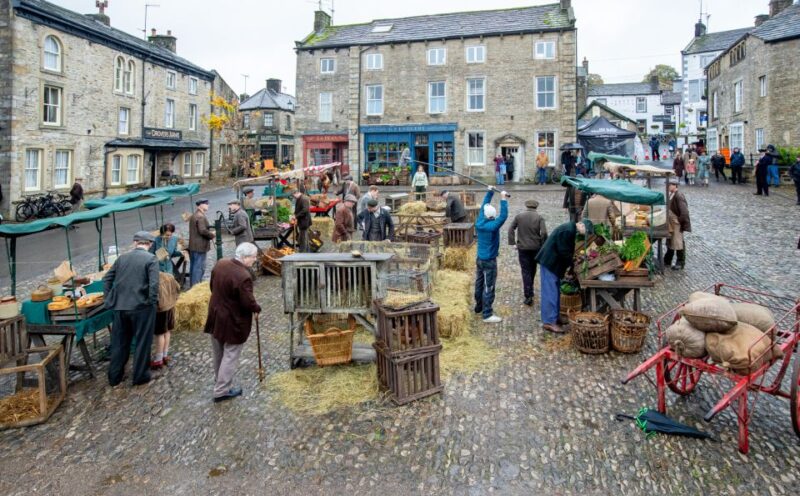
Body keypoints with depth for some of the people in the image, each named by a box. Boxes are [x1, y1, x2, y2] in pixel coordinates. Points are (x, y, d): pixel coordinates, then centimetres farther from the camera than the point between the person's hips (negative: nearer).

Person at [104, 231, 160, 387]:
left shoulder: (122, 257, 7)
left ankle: (114, 376, 27)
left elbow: (106, 278, 9)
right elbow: (154, 284, -18)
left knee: (119, 342, 17)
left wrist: (109, 298, 14)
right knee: (142, 342, 9)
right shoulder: (151, 259, -9)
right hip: (142, 307, -5)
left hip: (120, 306, 5)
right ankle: (140, 376, 18)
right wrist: (152, 302, -7)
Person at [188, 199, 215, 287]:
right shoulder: (201, 217, -16)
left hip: (192, 246, 10)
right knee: (199, 267, -5)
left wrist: (209, 233, 14)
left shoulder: (193, 216, 16)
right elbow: (203, 231, -24)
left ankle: (192, 286, 23)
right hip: (200, 246, -10)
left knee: (193, 267, 16)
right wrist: (212, 234, -9)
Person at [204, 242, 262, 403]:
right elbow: (248, 302, -25)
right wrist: (257, 309, -5)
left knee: (218, 354, 22)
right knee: (230, 356, 7)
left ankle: (219, 382, 38)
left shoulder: (220, 264, -4)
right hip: (233, 322, -8)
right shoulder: (243, 276, -29)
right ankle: (222, 391, 15)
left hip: (216, 316, 8)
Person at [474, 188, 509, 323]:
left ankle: (479, 307, 33)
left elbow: (483, 207, 9)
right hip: (489, 261, -8)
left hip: (480, 259, 8)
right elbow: (503, 216, -30)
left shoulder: (479, 223, -2)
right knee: (488, 287, -3)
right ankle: (487, 315, 0)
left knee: (479, 284, 18)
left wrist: (490, 192, 14)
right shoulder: (492, 226, -22)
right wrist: (503, 199, -26)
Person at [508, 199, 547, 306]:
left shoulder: (519, 216, -1)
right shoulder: (539, 217, -4)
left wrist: (512, 243, 1)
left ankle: (528, 295, -7)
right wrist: (543, 245, -2)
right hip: (536, 247, 1)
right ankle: (529, 290, 36)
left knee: (526, 271, 0)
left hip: (522, 247, -1)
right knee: (532, 269, 20)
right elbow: (544, 233, -14)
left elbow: (511, 230, -3)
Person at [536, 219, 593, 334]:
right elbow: (563, 251, -22)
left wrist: (569, 265, 9)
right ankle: (549, 322, -7)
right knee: (550, 291, -9)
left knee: (554, 291, 15)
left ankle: (554, 317, 22)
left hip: (552, 262, 11)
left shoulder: (571, 229, 12)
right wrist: (571, 264, -8)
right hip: (550, 262, -11)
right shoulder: (567, 230, -20)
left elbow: (567, 250, 18)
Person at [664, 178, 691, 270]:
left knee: (678, 243, 1)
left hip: (677, 224, -9)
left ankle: (681, 263, 14)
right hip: (671, 224, 9)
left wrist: (680, 221, -16)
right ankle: (667, 261, 30)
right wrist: (668, 221, 11)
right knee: (670, 242, 18)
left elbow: (684, 211, -24)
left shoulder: (679, 196, -21)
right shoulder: (671, 195, 7)